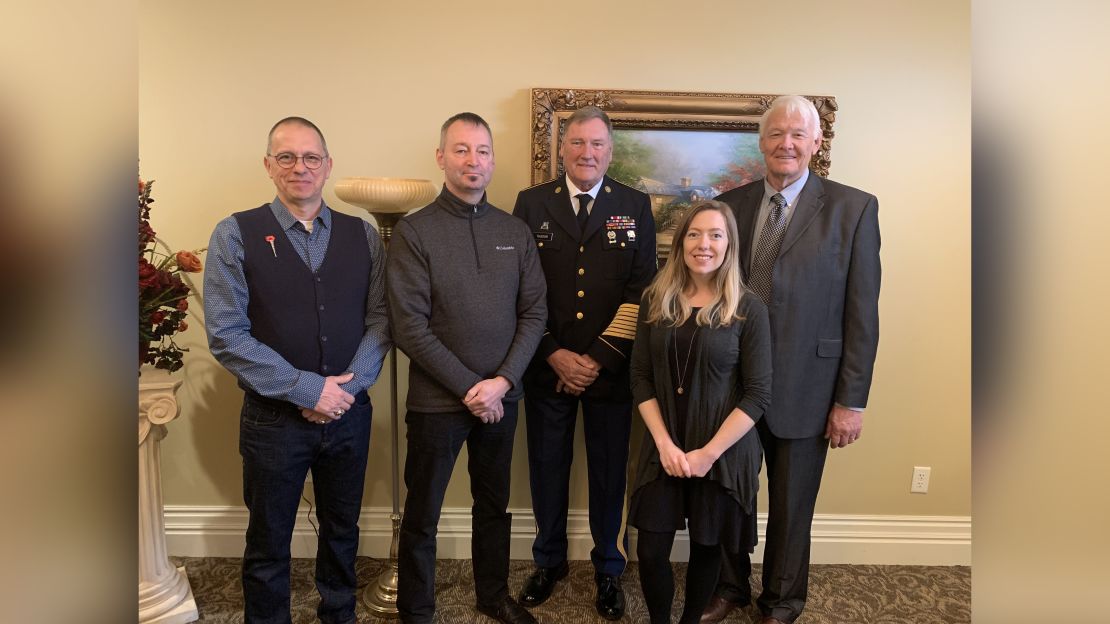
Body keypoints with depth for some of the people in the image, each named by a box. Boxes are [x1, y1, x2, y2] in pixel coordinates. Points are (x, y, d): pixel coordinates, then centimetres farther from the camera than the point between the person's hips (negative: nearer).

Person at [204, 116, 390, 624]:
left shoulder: (362, 235, 2)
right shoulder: (236, 235, -6)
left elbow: (380, 319, 0)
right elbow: (226, 335, -13)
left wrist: (348, 387, -14)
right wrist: (308, 389, -17)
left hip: (349, 413, 3)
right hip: (274, 418, -2)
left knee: (342, 532, 19)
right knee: (268, 544, 15)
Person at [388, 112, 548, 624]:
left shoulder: (515, 231, 4)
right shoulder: (413, 231, -8)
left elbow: (535, 312, 1)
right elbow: (409, 327, -13)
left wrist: (503, 380, -11)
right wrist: (469, 388, -15)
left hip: (502, 397, 4)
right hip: (437, 401, -3)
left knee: (494, 504, 19)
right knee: (422, 515, 10)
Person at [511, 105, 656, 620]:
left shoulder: (636, 206, 2)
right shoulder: (532, 203, 2)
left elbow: (641, 289, -4)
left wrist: (600, 359, -10)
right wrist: (556, 356, -10)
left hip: (611, 369, 0)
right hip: (547, 367, 1)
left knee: (609, 473, 10)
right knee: (547, 469, 13)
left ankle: (608, 569, 31)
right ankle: (549, 560, 35)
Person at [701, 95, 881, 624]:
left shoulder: (853, 208, -4)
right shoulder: (730, 205, 4)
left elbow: (862, 313, -6)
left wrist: (852, 400, -8)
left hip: (804, 391, -2)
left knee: (791, 507, 15)